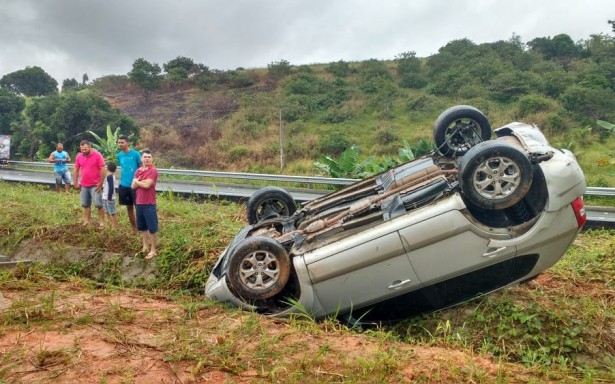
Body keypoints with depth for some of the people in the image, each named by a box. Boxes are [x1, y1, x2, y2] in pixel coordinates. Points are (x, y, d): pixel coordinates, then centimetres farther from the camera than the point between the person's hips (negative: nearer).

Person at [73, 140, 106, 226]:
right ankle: (87, 221, 20)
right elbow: (76, 170, 12)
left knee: (98, 204, -7)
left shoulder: (97, 155, -11)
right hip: (84, 185, 5)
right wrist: (75, 182, 8)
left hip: (95, 185, -5)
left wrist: (100, 183, -15)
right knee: (85, 204, 10)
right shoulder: (79, 156, 4)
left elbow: (102, 169, -12)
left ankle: (102, 222, 3)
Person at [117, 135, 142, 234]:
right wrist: (120, 180, 10)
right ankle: (134, 228, 26)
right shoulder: (119, 155, 5)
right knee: (129, 207, 14)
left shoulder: (135, 154, -11)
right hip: (123, 185, 6)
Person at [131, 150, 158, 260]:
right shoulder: (138, 171, 11)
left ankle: (153, 250, 8)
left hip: (149, 204, -7)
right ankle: (145, 247, 28)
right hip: (139, 203, 7)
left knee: (152, 228, 0)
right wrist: (141, 181, -15)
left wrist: (137, 181, -2)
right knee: (142, 227, 16)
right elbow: (133, 186, 3)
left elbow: (147, 185, -20)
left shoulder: (153, 171, -11)